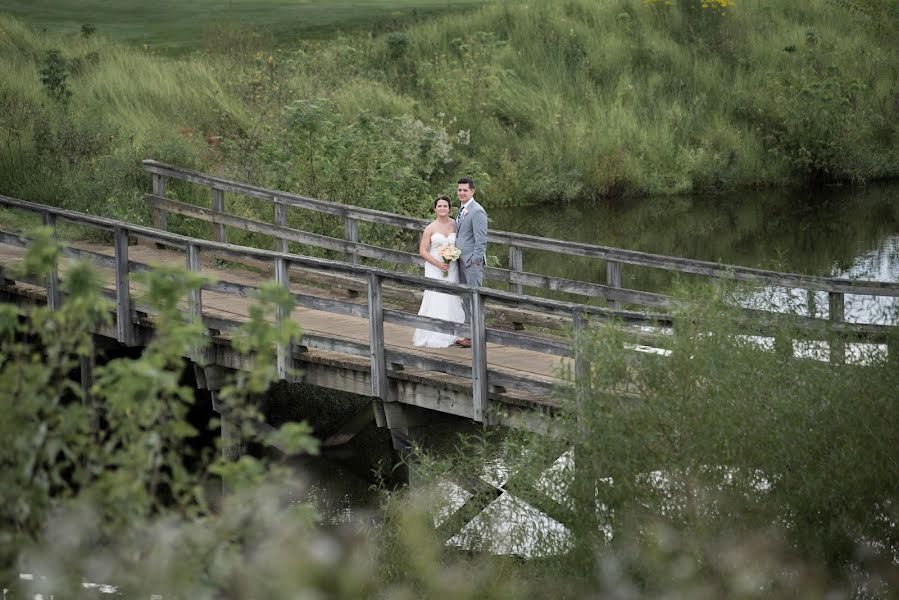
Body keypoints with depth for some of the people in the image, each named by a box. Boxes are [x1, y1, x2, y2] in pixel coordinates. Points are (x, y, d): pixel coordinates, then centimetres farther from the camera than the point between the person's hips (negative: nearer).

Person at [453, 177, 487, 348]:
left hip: (472, 262, -9)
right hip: (461, 261, 9)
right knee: (465, 299, 11)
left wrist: (475, 261, -18)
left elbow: (481, 239, -16)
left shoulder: (477, 211, -12)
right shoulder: (461, 210, 16)